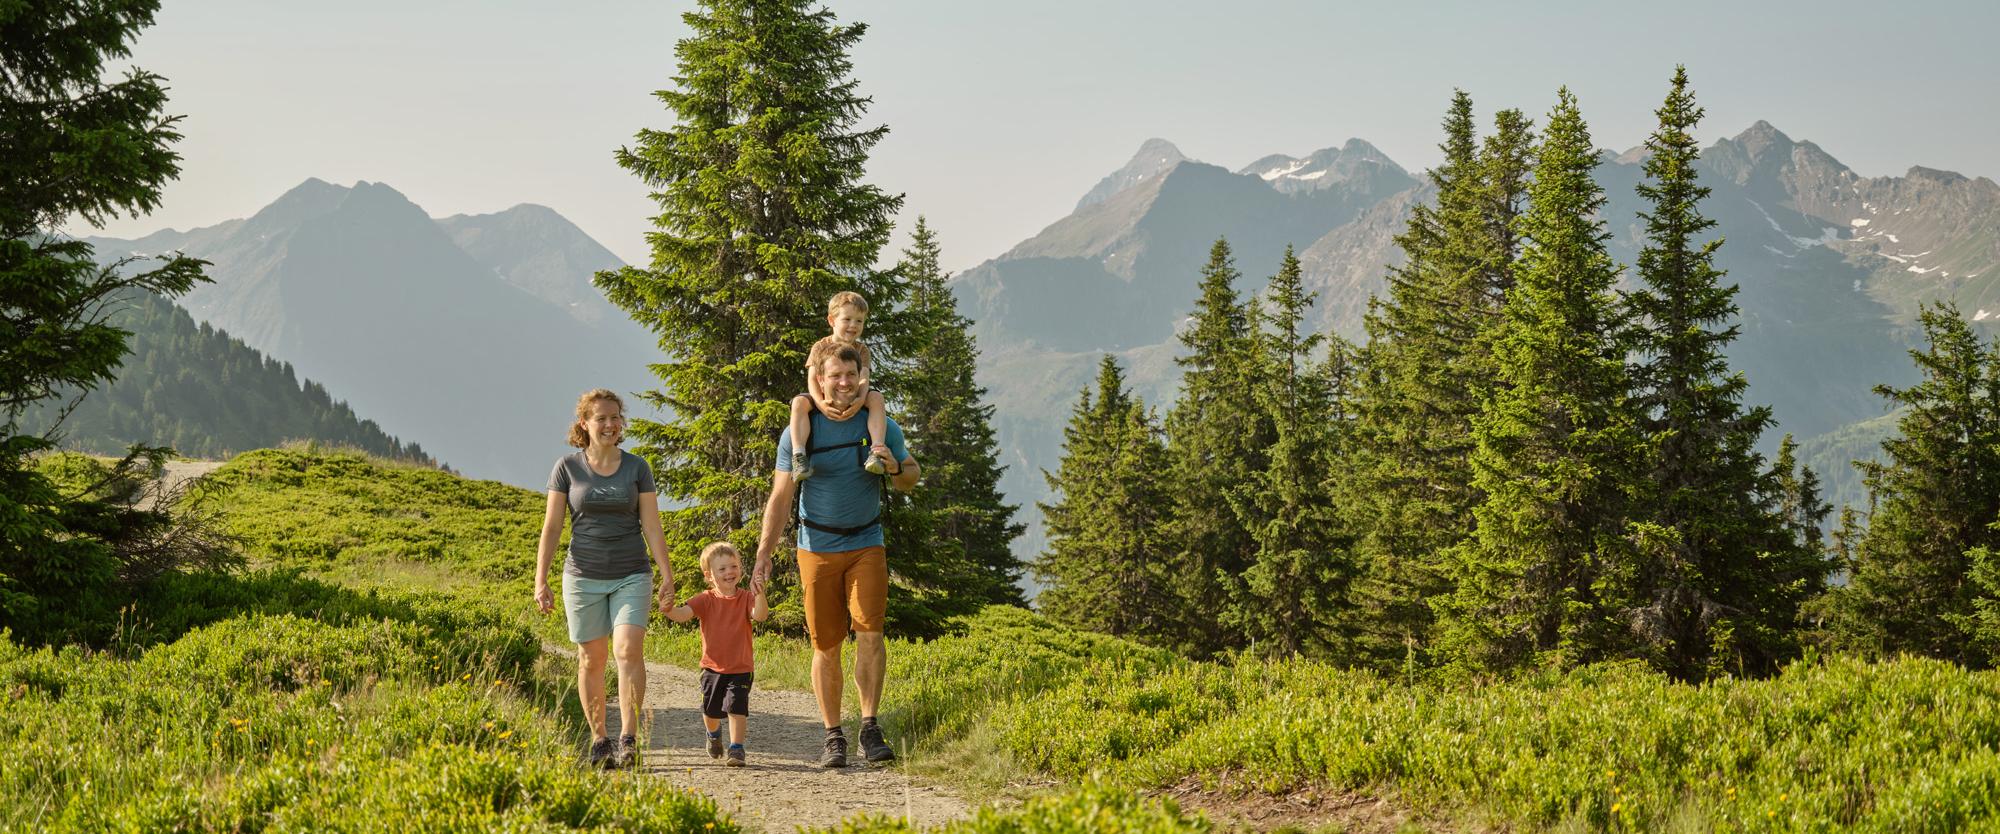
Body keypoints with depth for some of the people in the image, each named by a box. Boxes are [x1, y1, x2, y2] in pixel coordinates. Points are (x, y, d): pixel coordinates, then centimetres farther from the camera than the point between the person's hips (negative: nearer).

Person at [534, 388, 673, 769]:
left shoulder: (637, 467, 3)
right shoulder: (567, 467, 1)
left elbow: (652, 527, 4)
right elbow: (551, 527, 2)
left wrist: (668, 577, -2)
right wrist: (540, 581, -3)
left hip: (631, 576, 0)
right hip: (583, 577, 0)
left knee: (628, 649, -17)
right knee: (591, 659, 4)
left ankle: (628, 739, -17)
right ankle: (599, 741, 15)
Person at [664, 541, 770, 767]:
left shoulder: (746, 598, -5)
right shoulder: (706, 600, -3)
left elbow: (760, 615, -23)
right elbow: (683, 614, -15)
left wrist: (759, 595, -42)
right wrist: (668, 610, -37)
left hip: (741, 668, -2)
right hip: (713, 667, 2)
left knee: (736, 707, -14)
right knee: (711, 710, 15)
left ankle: (736, 748, -5)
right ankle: (714, 733, 47)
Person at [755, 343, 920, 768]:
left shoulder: (881, 427, 0)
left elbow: (909, 480, 10)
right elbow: (780, 497, -2)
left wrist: (895, 468, -15)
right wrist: (763, 554, -11)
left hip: (866, 545, 0)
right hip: (818, 548, 0)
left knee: (869, 630, -17)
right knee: (826, 645, 2)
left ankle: (870, 729, -14)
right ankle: (833, 737, 10)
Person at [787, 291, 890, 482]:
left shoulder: (861, 350, 3)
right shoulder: (820, 347, 0)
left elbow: (863, 379, -12)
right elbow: (812, 379, -10)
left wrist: (860, 400, -36)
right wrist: (820, 403, -30)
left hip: (853, 401, 1)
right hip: (825, 399, -1)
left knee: (876, 398, -28)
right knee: (799, 402, -31)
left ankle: (877, 449, -40)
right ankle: (799, 455, -42)